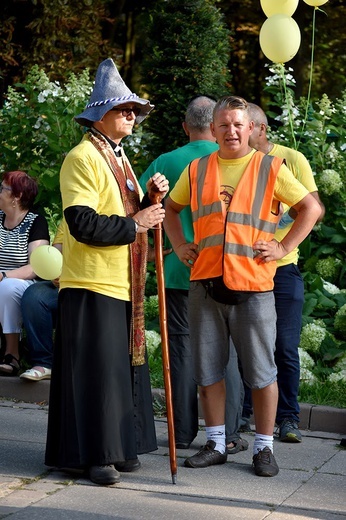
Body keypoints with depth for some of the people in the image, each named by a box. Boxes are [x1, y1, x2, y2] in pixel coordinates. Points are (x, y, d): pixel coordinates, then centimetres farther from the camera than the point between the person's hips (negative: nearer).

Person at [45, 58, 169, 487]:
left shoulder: (118, 158, 19)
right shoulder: (84, 158, -12)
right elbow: (83, 224, -22)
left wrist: (151, 199, 2)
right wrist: (134, 224, -17)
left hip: (122, 286, 9)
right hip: (92, 286, -9)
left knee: (124, 366, 11)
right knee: (95, 370, -5)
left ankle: (118, 446, 19)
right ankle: (92, 454, 3)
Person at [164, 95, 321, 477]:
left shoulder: (271, 169, 2)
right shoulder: (196, 170, 10)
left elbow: (311, 208, 5)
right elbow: (171, 207, 24)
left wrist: (284, 248, -3)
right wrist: (180, 246, 11)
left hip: (253, 286, -3)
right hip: (205, 286, 3)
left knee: (261, 371, 2)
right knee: (208, 370, 8)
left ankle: (264, 448, 13)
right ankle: (215, 444, 20)